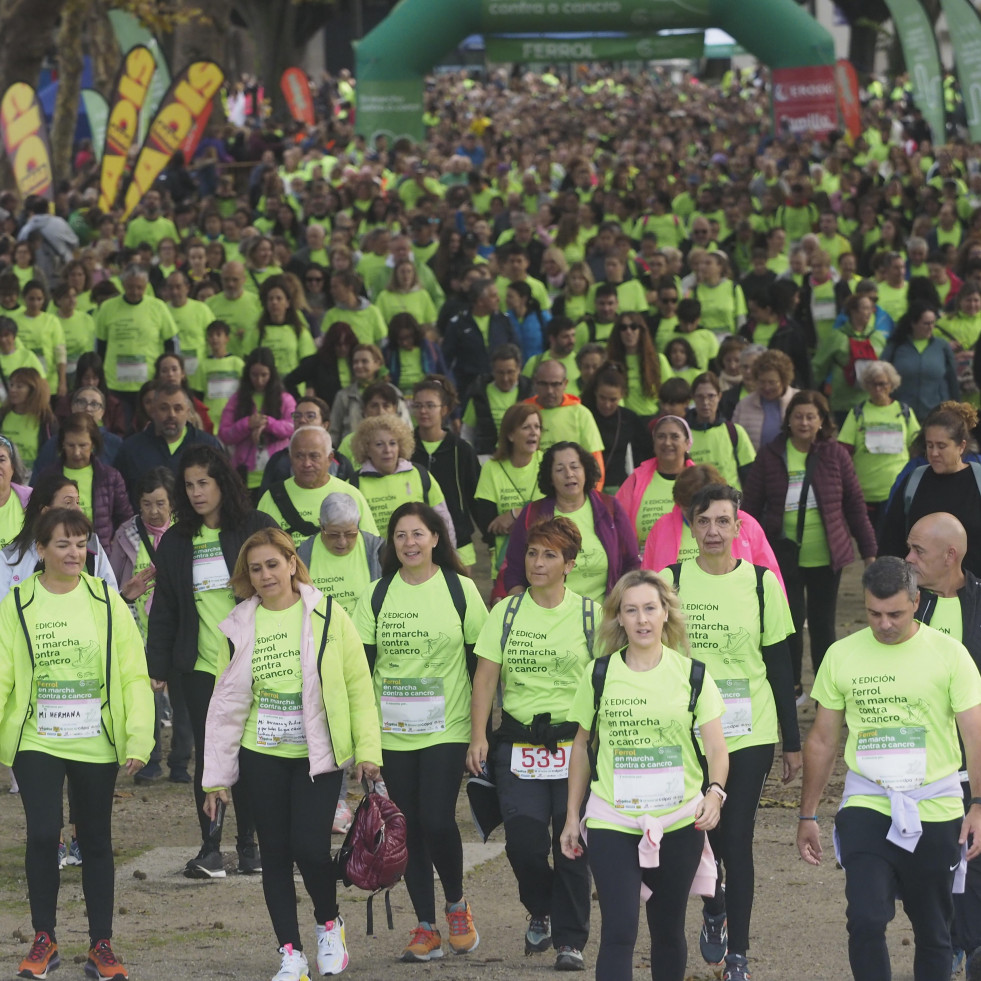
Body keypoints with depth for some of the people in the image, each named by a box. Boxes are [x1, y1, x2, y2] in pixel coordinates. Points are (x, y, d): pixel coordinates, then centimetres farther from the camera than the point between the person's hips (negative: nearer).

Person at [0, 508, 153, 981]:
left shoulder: (106, 601, -2)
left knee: (96, 840, 9)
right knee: (43, 834, -9)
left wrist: (139, 739, -12)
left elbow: (133, 675, -4)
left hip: (96, 744, 1)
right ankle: (44, 940, 9)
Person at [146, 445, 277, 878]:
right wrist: (156, 667, 6)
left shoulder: (258, 529, 1)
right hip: (200, 665, 2)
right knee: (208, 754, 0)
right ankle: (210, 847, 5)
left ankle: (249, 842, 14)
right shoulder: (175, 542, 9)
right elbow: (164, 609, 11)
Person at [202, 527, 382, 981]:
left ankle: (329, 923, 17)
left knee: (310, 846, -12)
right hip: (261, 757, 3)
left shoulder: (327, 616, -4)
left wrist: (367, 749, -10)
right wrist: (216, 777, 4)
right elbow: (227, 703, 5)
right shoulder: (239, 626, 2)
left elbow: (358, 685, -3)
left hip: (317, 756, -3)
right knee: (275, 853, 5)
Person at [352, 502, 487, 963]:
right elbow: (361, 665, 6)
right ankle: (426, 928, 13)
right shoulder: (376, 595, 5)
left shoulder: (460, 589, 0)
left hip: (447, 730, -3)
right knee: (409, 827, 4)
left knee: (436, 820, -14)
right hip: (392, 731, 3)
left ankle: (456, 904, 12)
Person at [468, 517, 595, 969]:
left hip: (575, 743, -1)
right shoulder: (505, 613, 7)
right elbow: (485, 678, 5)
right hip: (518, 742, 1)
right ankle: (540, 912, 22)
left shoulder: (589, 615, 3)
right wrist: (478, 737, -4)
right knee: (523, 841, -8)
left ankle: (570, 940, 10)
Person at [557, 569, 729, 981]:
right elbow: (582, 748, 10)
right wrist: (572, 818, 11)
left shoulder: (691, 674, -1)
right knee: (618, 932, -12)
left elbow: (716, 748, -5)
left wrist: (715, 791, -25)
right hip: (612, 821, -1)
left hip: (679, 821, 1)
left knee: (668, 930, 13)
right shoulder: (599, 675, 1)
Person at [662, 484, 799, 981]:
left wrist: (793, 742, 4)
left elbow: (779, 665, 3)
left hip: (748, 734, -1)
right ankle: (713, 910, 39)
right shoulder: (671, 581, -1)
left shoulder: (761, 582, -2)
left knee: (736, 840, -4)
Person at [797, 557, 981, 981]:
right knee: (866, 919, -16)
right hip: (866, 804, 1)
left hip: (935, 808, -1)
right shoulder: (842, 655, 3)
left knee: (933, 931, 8)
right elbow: (822, 741, 10)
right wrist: (808, 815, 10)